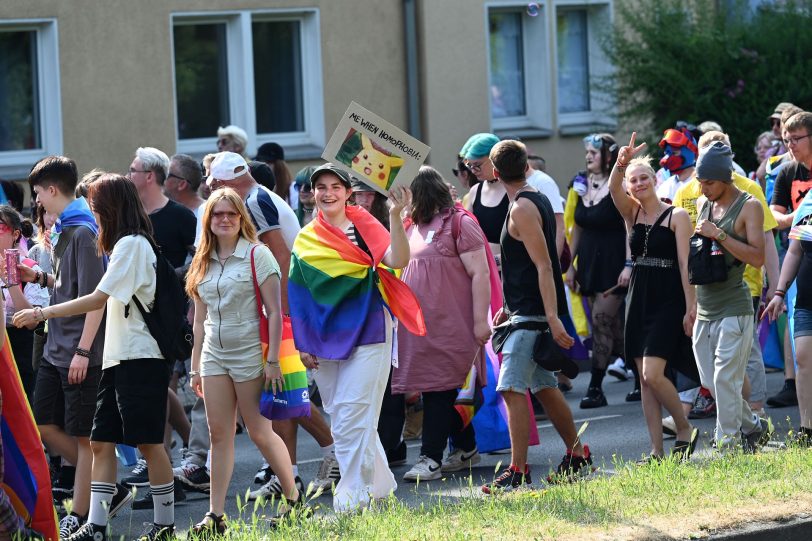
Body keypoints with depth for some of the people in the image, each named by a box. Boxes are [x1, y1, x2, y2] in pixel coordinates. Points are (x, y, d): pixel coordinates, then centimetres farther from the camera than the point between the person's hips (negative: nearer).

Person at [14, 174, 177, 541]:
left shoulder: (132, 244, -12)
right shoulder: (126, 245, 19)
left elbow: (99, 298, -18)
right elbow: (110, 300, 20)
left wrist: (43, 313, -15)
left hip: (141, 357, -10)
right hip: (119, 359, 10)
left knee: (148, 442, -4)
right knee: (101, 442, 3)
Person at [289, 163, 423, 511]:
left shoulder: (364, 225, -3)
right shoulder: (305, 241, 10)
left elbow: (398, 260, -20)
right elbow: (299, 297, 12)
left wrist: (395, 215, -33)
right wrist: (302, 344, 8)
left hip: (366, 333, -5)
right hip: (325, 339, 5)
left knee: (351, 418, -10)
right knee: (341, 420, 9)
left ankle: (352, 496, -6)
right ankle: (380, 483, 24)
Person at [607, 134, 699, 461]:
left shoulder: (676, 217, -3)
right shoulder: (632, 214, 9)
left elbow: (685, 264, -8)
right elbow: (613, 189, -11)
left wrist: (690, 307, -13)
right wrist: (621, 163, -32)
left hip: (668, 303, -6)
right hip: (639, 300, 6)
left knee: (653, 374, -15)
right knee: (645, 379, 3)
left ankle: (685, 430, 4)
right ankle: (656, 451, 6)